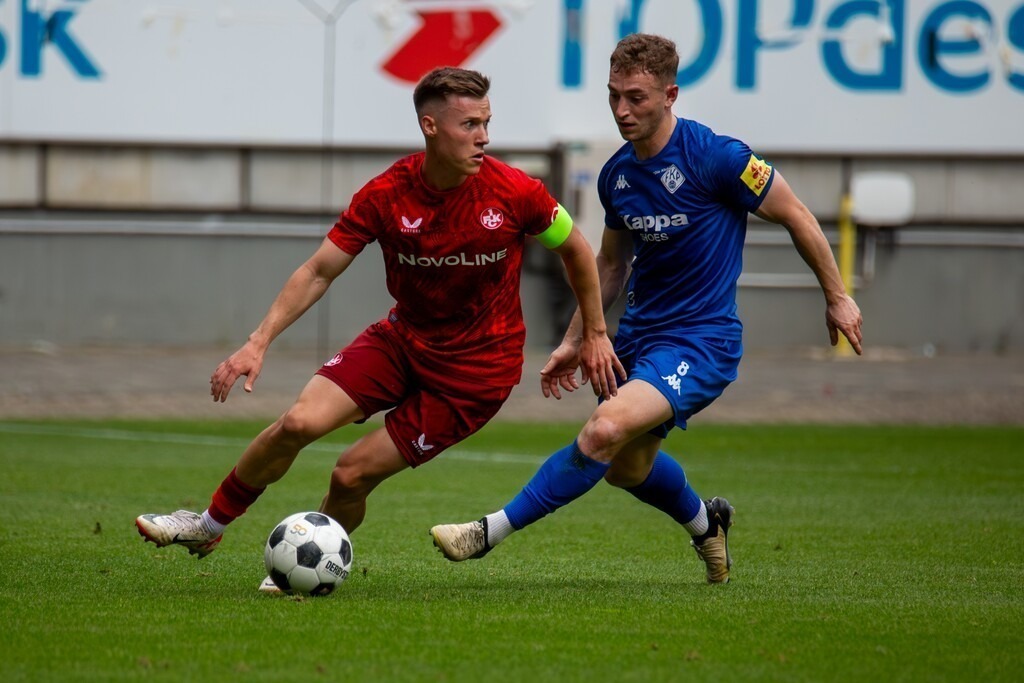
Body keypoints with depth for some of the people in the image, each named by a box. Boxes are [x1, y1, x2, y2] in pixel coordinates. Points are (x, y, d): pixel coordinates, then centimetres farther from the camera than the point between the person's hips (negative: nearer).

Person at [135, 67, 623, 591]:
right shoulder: (385, 195, -13)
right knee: (299, 423, -14)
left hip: (478, 365, -2)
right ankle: (209, 526, 8)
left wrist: (594, 334, 7)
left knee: (353, 474, -10)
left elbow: (575, 249, 1)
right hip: (402, 337, 3)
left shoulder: (515, 192, -17)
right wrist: (258, 343, -16)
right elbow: (319, 272, -7)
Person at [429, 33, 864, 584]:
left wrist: (836, 298, 1)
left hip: (701, 341, -8)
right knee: (626, 467, 17)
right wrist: (573, 341, 15)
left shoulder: (715, 157, -17)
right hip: (638, 333, 8)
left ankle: (492, 531, -22)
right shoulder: (616, 175, 4)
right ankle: (705, 524, 47)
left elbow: (795, 217, -6)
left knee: (606, 431, -26)